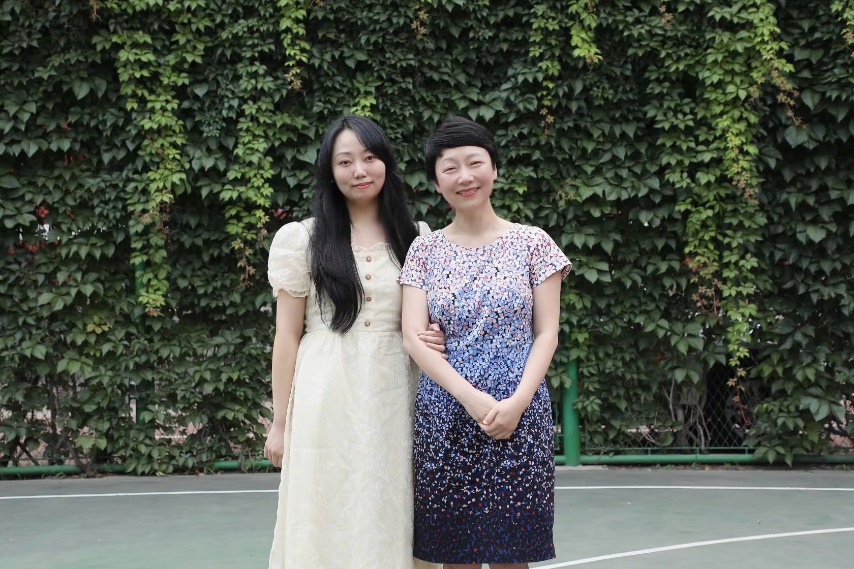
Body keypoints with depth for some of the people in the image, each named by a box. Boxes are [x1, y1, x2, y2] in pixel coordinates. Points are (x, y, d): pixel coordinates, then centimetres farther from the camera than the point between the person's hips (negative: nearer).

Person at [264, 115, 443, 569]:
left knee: (388, 520, 6)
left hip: (393, 399, 2)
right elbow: (288, 336, 2)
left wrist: (436, 339, -6)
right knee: (327, 522, 3)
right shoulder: (302, 239, 2)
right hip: (326, 401, -2)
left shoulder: (416, 237, 9)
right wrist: (280, 421, -1)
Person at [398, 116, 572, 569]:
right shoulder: (425, 249, 6)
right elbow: (413, 336, -2)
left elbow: (546, 333, 1)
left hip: (519, 415, -1)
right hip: (444, 416, 1)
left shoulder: (531, 242, 3)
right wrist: (472, 397, -15)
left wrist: (518, 402, -14)